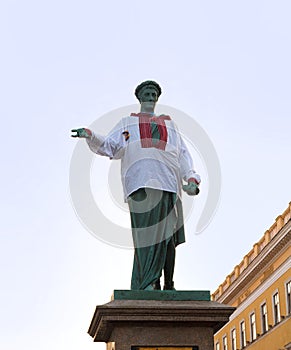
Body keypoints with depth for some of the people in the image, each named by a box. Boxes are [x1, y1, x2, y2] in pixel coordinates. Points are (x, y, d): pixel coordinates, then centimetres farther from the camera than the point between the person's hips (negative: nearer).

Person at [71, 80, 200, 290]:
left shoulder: (169, 123, 30)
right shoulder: (127, 123, 27)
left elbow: (183, 154, 20)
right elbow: (109, 147, 16)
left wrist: (191, 178, 3)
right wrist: (91, 136, -5)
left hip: (167, 182, 2)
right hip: (140, 182, -2)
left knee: (168, 234, -5)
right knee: (146, 232, -15)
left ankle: (168, 284, 0)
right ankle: (147, 283, -19)